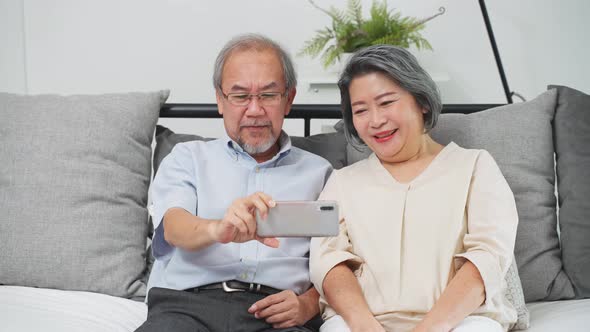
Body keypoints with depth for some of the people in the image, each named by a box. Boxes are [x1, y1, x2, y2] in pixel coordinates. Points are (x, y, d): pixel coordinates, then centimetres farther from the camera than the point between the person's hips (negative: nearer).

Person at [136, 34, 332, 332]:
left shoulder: (317, 171, 20)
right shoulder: (187, 158, 18)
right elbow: (174, 226, -2)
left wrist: (308, 304, -8)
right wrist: (218, 229, -26)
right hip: (186, 302, 0)